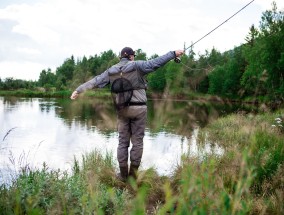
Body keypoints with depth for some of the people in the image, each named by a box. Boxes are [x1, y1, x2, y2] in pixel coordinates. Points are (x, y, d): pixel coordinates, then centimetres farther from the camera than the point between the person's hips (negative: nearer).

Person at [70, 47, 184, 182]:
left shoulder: (111, 71, 6)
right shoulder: (137, 66, -5)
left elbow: (95, 81, 7)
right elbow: (155, 63, -14)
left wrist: (79, 90, 15)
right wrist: (173, 54, -11)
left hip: (122, 110, 3)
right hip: (138, 109, -3)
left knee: (123, 141, 11)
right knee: (137, 142, 4)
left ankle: (123, 174, 14)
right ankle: (133, 174, 7)